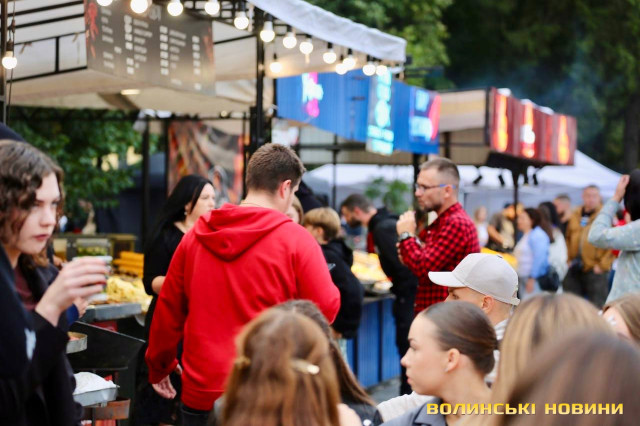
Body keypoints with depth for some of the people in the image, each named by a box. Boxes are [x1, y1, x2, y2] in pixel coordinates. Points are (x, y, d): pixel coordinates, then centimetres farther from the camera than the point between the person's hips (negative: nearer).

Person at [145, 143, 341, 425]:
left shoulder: (195, 236, 3)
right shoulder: (295, 239, -10)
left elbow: (168, 309, 9)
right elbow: (326, 309, -10)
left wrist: (159, 366, 22)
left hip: (200, 394, 4)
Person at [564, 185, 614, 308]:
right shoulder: (575, 216, 11)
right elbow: (568, 239, 18)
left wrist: (602, 265, -12)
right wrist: (568, 259, 8)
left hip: (595, 269, -5)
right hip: (574, 269, 5)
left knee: (596, 306, -4)